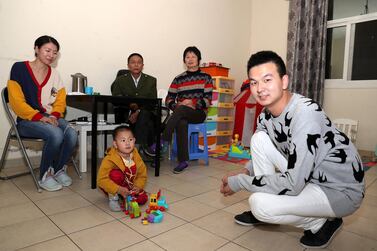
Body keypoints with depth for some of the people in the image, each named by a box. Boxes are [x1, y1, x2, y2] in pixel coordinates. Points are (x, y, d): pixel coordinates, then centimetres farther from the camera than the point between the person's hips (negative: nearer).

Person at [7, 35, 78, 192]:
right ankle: (45, 176, -9)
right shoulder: (19, 68, -3)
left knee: (72, 135, -26)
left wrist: (55, 115, -10)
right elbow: (17, 101, -9)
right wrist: (39, 117, -19)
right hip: (27, 120, -4)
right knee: (56, 134, -33)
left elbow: (60, 100, 11)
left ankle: (59, 169, 1)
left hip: (50, 118, 4)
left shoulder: (54, 74, 9)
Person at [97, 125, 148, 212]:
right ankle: (113, 197, -12)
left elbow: (142, 174, -3)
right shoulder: (109, 159, -28)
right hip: (112, 188, -4)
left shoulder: (136, 157, -13)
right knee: (116, 174, -34)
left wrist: (138, 186, -22)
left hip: (129, 186, 5)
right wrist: (118, 189, -40)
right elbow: (101, 180, -31)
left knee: (142, 199, -13)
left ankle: (124, 196, 15)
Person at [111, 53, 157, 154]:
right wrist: (129, 105, -21)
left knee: (144, 115, -35)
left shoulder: (151, 80, 15)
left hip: (146, 114, 1)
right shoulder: (120, 80, 15)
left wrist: (138, 111, -17)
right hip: (126, 116, -1)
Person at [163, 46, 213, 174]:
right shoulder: (178, 79, 12)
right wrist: (176, 106, -13)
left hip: (199, 113, -2)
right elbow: (168, 100, 8)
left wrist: (193, 103, -18)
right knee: (181, 123, -35)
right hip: (181, 114, 2)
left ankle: (162, 143, -33)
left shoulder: (206, 77, 7)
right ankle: (183, 160, -31)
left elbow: (208, 100, -2)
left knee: (181, 109, -35)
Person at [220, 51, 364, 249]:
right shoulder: (266, 115, -6)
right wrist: (244, 172, -5)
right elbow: (262, 151, 14)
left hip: (341, 191, -7)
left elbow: (293, 184, -32)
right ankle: (262, 213, 7)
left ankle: (322, 223, 4)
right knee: (259, 138, -6)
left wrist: (239, 182, -22)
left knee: (260, 203, -25)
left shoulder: (305, 113, -30)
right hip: (308, 177, 8)